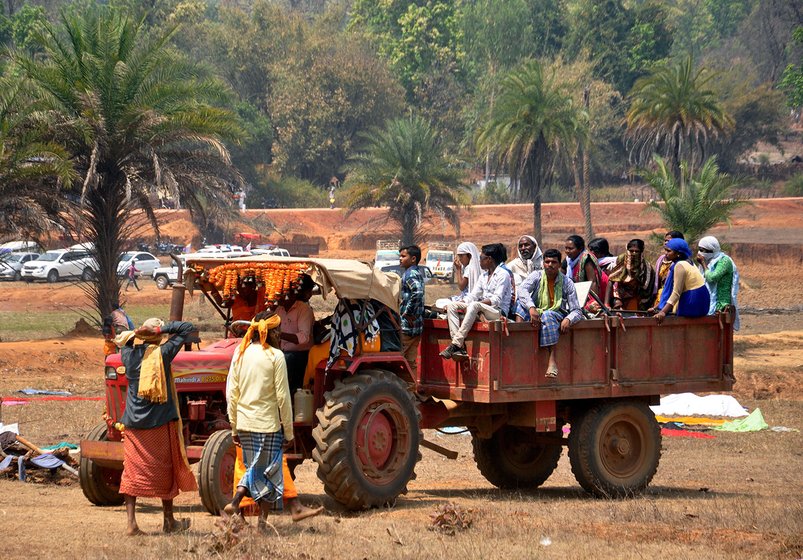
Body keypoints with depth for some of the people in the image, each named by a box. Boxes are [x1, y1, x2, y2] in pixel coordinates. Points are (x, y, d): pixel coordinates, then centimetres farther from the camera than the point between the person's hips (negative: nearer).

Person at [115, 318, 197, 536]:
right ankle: (168, 521, 20)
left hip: (132, 423, 3)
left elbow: (122, 339, 24)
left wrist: (137, 334, 7)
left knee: (132, 471, 3)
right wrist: (162, 329, -9)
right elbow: (187, 328, -5)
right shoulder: (162, 353, -9)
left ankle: (131, 522, -6)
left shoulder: (128, 354, 1)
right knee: (165, 471, 10)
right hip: (160, 420, -3)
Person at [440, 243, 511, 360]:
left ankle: (456, 344, -41)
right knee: (451, 306, -8)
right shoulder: (484, 275, 20)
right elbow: (473, 295, 13)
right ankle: (459, 346, -26)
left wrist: (476, 303, -23)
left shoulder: (503, 274, -6)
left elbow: (497, 300, -16)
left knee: (474, 305, -37)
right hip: (482, 309, 9)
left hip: (498, 312, -9)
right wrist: (462, 303, -5)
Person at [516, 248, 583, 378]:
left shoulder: (567, 283, -1)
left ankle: (552, 360, -45)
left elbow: (577, 311, -3)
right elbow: (522, 289, -19)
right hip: (536, 313, 2)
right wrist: (531, 308, -37)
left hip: (557, 316, -2)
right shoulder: (537, 276, 2)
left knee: (548, 315, -37)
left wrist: (568, 319, -27)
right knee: (522, 302, -23)